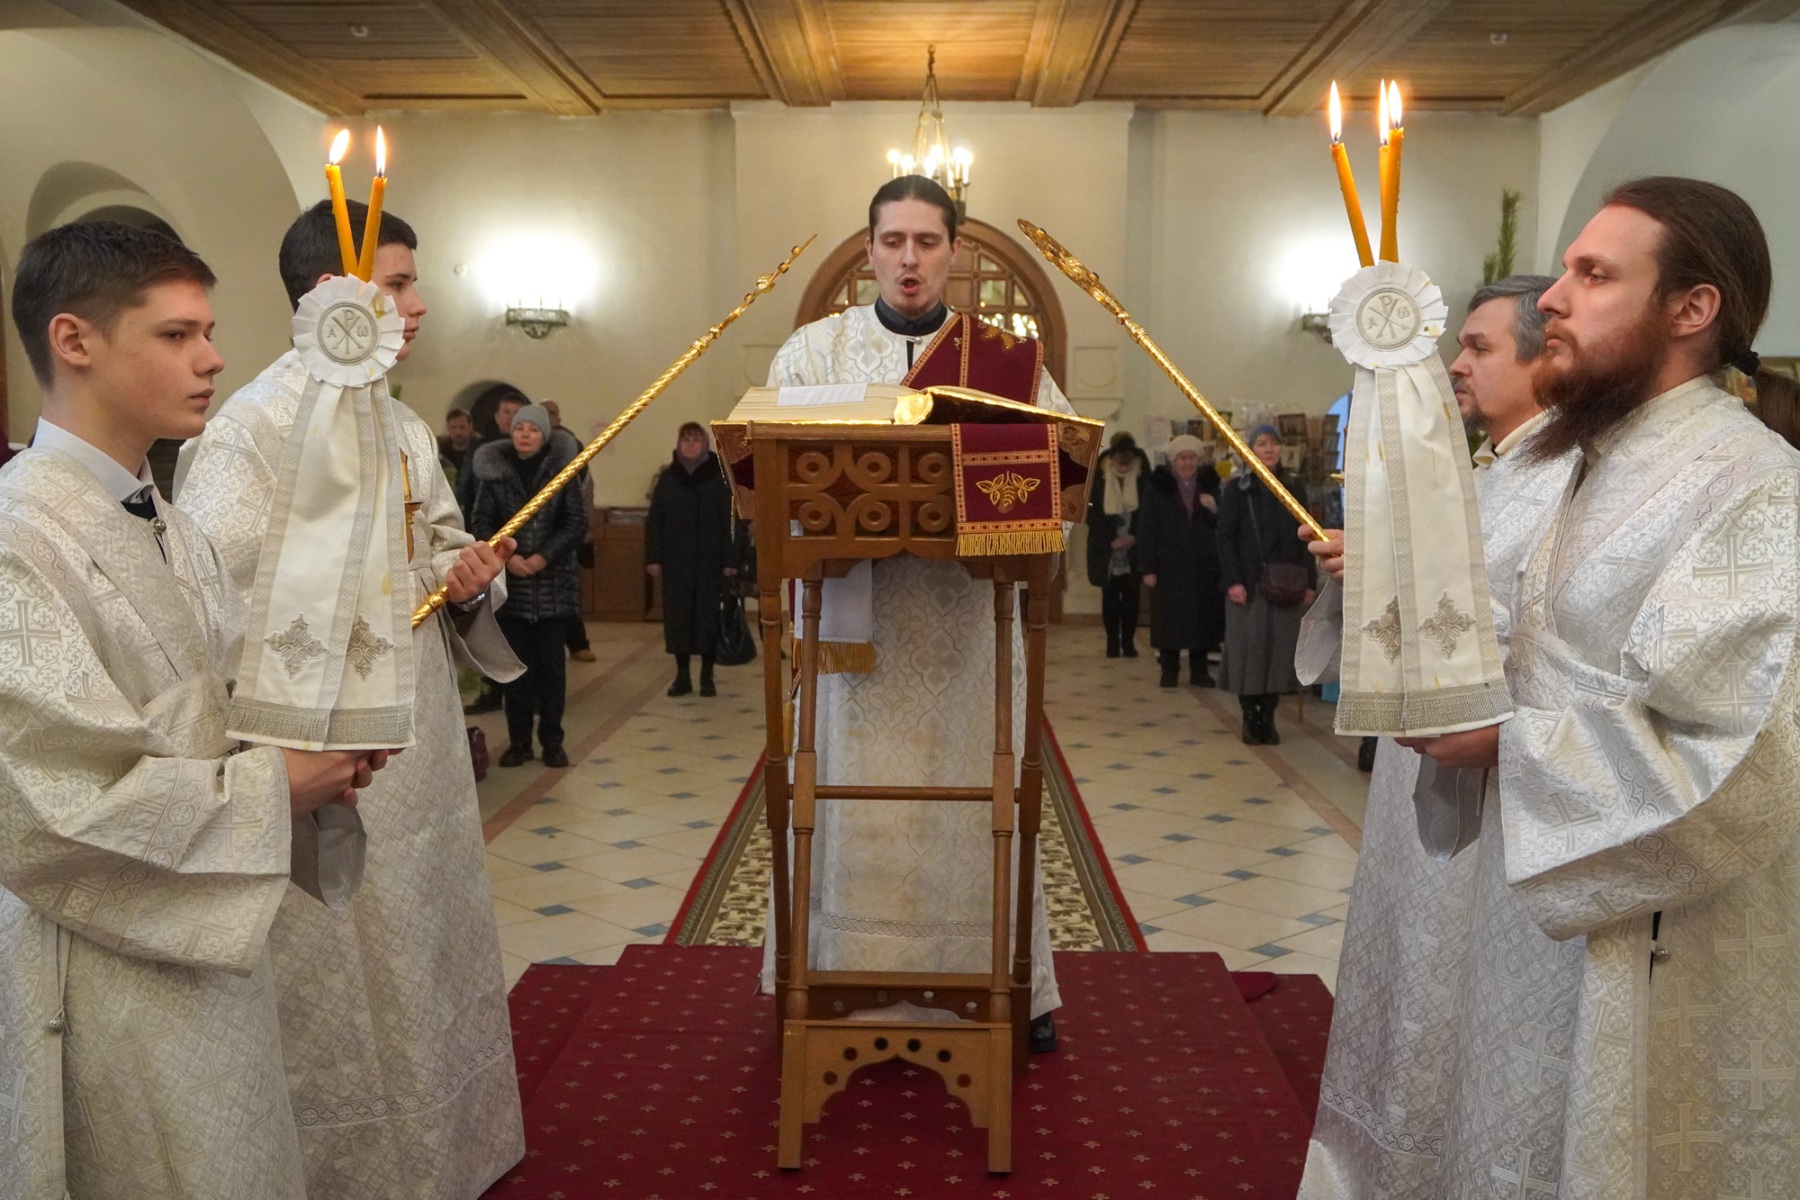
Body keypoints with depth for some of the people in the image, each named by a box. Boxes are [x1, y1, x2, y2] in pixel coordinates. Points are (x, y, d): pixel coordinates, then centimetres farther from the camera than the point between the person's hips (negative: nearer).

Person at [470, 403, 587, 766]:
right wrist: (506, 557, -14)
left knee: (551, 664, 3)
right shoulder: (494, 473, 3)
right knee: (517, 665, 5)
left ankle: (552, 742, 12)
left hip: (554, 583, -1)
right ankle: (519, 741, 14)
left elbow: (577, 523, -2)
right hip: (510, 584, 1)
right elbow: (480, 523, 1)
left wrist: (545, 556, -12)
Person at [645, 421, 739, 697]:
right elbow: (654, 521, 5)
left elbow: (729, 521, -4)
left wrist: (730, 559, -10)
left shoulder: (718, 478, -1)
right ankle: (682, 675, 14)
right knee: (677, 616, 4)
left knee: (708, 615, 2)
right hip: (676, 561, 2)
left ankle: (707, 676, 13)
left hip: (709, 561, -2)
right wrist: (653, 558, -2)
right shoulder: (667, 478, 5)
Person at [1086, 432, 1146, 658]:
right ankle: (1112, 642, 10)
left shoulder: (1142, 477, -1)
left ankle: (1128, 641, 12)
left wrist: (1134, 536, -12)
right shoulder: (1099, 477, -2)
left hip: (1134, 550, 0)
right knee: (1110, 597, 3)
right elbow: (1092, 513, -2)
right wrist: (1111, 540, -12)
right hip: (1107, 550, 0)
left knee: (1131, 597, 3)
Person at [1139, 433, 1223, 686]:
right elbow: (1148, 530, -4)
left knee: (1203, 616, 4)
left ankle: (1199, 670, 15)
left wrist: (1214, 510, -12)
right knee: (1170, 617, -1)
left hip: (1204, 564, 3)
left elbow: (1222, 525, 10)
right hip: (1170, 565, -2)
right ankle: (1169, 670, 9)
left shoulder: (1209, 484, 8)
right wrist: (1148, 568, -10)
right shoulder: (1158, 487, 0)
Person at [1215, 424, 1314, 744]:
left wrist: (1309, 580, 2)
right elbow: (1225, 537, -2)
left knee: (1281, 647, 2)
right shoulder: (1237, 488, 2)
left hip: (1285, 583, 3)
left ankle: (1268, 717, 11)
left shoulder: (1293, 487, 11)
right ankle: (1250, 718, 7)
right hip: (1249, 583, -3)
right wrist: (1233, 580, -12)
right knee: (1248, 647, -2)